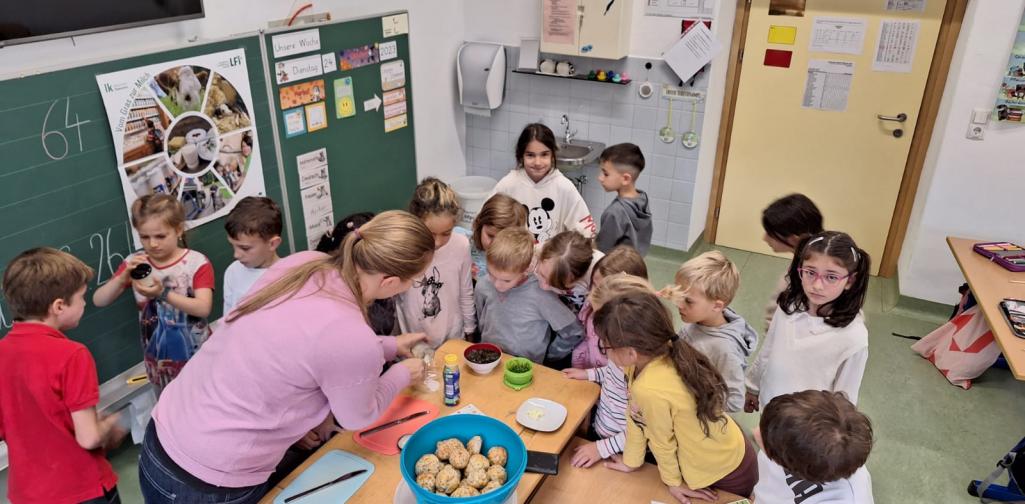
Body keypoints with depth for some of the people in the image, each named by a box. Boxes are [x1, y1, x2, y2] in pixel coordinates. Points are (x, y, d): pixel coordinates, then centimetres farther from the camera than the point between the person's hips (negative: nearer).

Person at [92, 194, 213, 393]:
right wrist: (123, 277, -27)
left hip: (197, 354, -3)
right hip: (158, 359, 4)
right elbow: (98, 300, -9)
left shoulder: (196, 263, -17)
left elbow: (204, 308, -26)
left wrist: (163, 294, -39)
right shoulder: (134, 264, -5)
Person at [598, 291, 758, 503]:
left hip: (724, 475, -6)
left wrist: (672, 481, -4)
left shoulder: (650, 390, -39)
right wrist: (631, 461, 7)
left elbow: (662, 442, -20)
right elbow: (635, 416, -4)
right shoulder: (656, 354, -16)